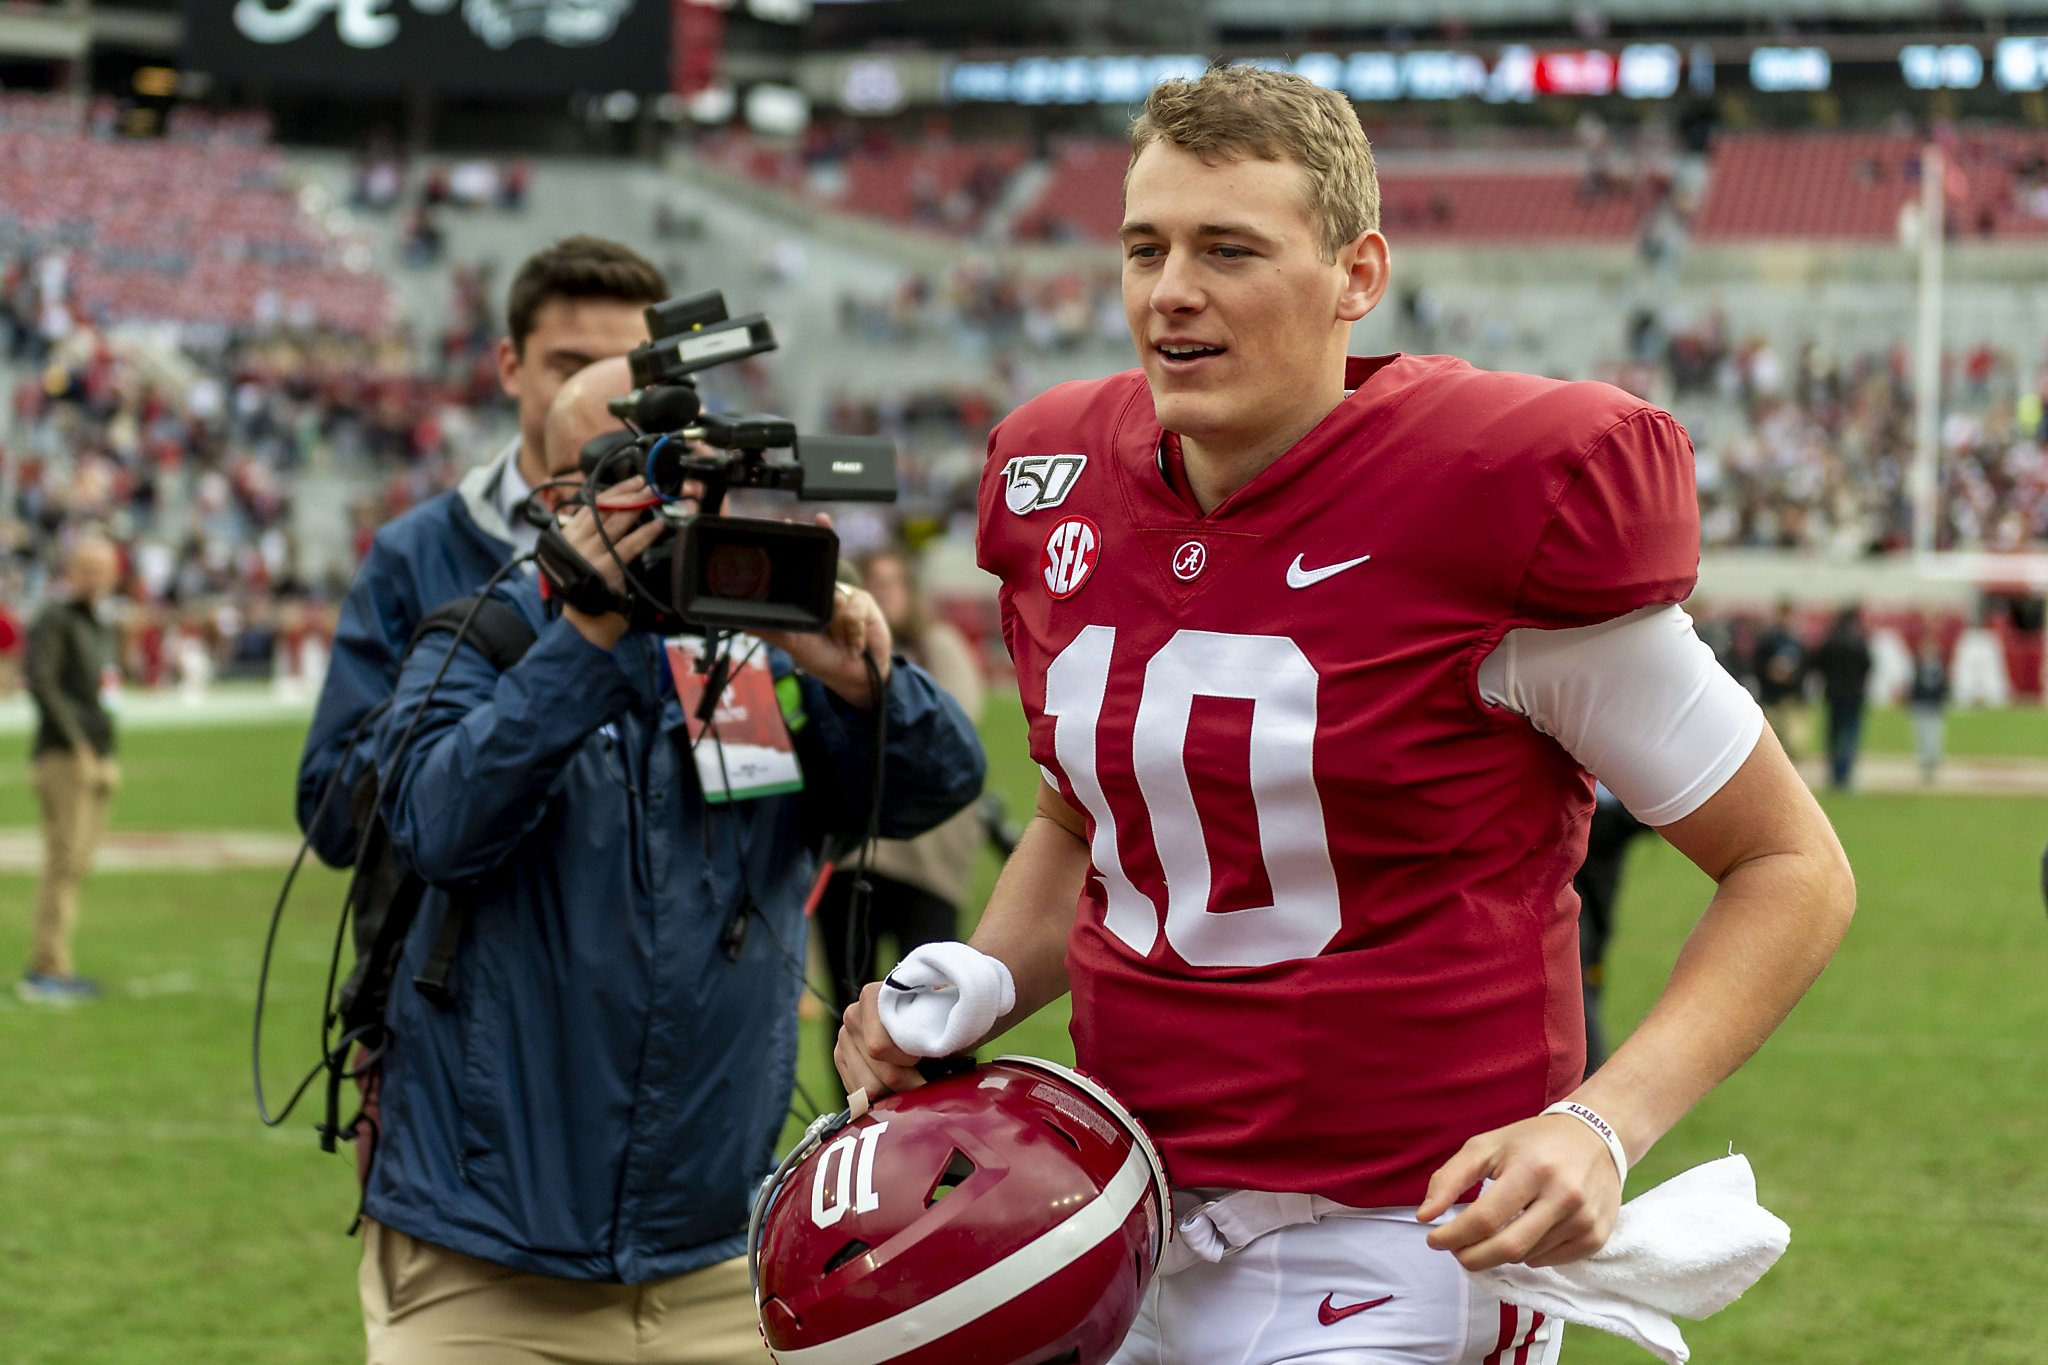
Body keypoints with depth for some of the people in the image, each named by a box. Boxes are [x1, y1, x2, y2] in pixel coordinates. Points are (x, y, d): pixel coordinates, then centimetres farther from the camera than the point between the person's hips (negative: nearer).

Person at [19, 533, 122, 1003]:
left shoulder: (101, 630, 22)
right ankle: (45, 970, -14)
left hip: (98, 760, 8)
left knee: (76, 864, 7)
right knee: (65, 861, -13)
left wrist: (109, 756, 12)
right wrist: (77, 741, -18)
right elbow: (41, 682, -16)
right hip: (63, 758, -8)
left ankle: (54, 969, 10)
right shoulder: (53, 621, -5)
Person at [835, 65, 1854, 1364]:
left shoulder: (1502, 497, -14)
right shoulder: (1063, 485, 4)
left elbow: (1792, 867, -6)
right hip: (1118, 1239, 6)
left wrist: (1602, 1128, -19)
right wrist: (979, 989, 3)